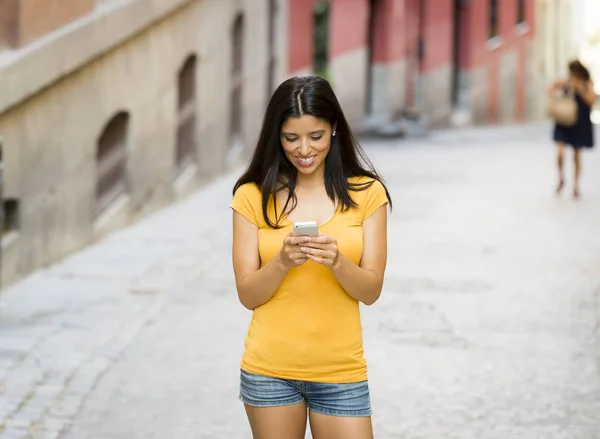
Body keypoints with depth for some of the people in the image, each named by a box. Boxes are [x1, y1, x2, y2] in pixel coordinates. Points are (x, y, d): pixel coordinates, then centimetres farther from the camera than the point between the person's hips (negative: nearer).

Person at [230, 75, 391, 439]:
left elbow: (371, 291, -2)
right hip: (269, 369, 0)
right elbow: (248, 295, -2)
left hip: (340, 371, 0)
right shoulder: (254, 196, -1)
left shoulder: (366, 193, 0)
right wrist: (282, 262, -20)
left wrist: (337, 262, -21)